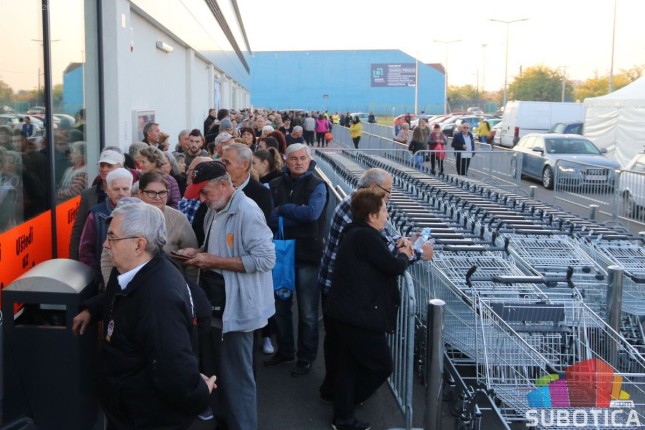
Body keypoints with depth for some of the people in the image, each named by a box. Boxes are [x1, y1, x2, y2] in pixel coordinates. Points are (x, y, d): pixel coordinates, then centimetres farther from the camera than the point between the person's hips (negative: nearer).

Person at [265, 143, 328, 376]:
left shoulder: (317, 185, -5)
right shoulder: (275, 185, 4)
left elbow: (312, 213, -22)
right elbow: (270, 218, -7)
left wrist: (282, 209, -12)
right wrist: (297, 216, -19)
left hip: (307, 254, -4)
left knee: (307, 311, 5)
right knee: (281, 306, 15)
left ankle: (306, 357, 20)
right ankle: (284, 350, 33)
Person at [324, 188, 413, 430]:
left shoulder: (354, 233, 13)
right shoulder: (367, 237, -20)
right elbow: (395, 267, -18)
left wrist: (398, 253, 10)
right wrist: (404, 255, 2)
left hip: (344, 313, 11)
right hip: (360, 316, -11)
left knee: (349, 365, 19)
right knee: (381, 366, 6)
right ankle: (345, 410, 19)